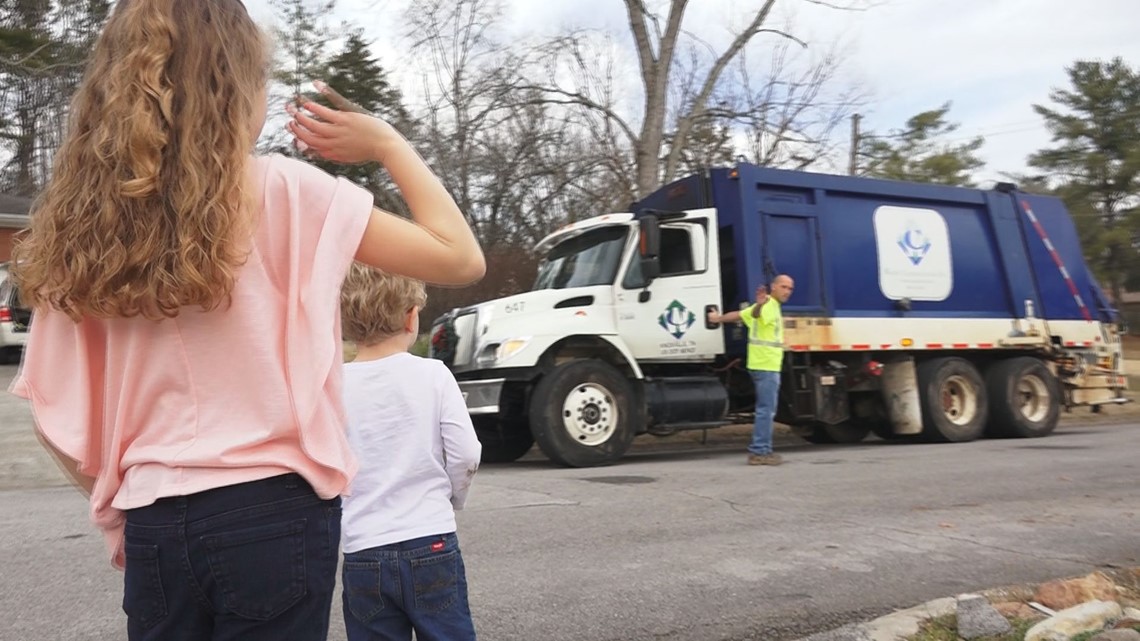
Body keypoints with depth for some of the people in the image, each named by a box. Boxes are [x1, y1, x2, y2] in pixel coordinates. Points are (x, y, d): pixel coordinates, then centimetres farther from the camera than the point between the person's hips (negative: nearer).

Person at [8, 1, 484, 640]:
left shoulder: (80, 223, 3)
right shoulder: (282, 191, -10)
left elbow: (60, 413, 5)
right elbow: (460, 257, -8)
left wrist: (119, 516, 17)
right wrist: (386, 144, 3)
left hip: (153, 523, 5)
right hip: (273, 513, -4)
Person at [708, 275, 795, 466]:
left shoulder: (771, 306, 19)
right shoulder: (769, 306, -11)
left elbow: (740, 315, 27)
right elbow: (755, 313, -36)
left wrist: (719, 318, 40)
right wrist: (759, 304, -58)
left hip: (767, 366, 10)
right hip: (766, 366, -10)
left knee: (766, 410, 13)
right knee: (766, 410, -9)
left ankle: (762, 450, 17)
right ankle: (759, 452, -8)